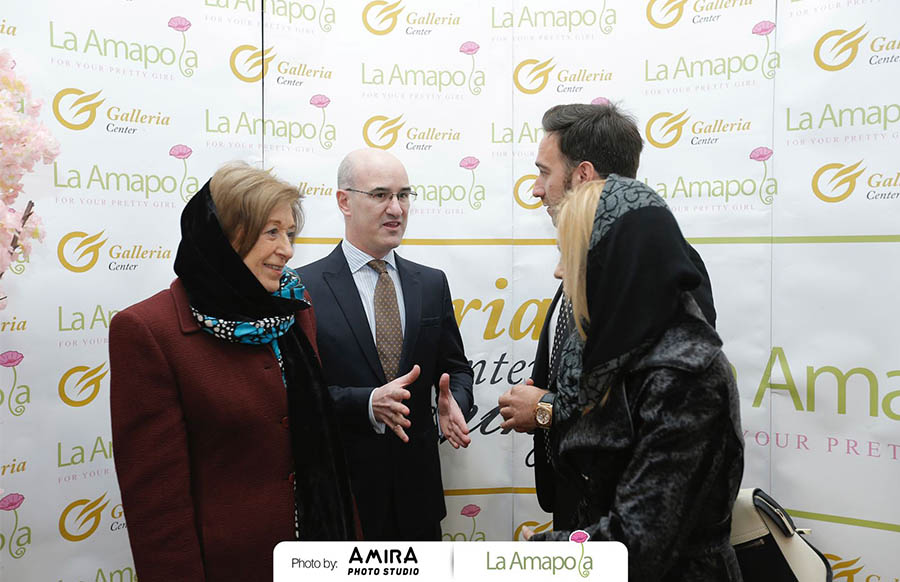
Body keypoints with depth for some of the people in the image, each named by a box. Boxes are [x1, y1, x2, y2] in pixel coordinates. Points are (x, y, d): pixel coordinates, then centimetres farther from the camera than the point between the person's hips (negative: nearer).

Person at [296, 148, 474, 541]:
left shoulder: (432, 283, 6)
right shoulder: (304, 287, -9)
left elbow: (455, 367, 10)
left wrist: (453, 403, -12)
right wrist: (368, 403, -26)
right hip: (340, 493, -4)